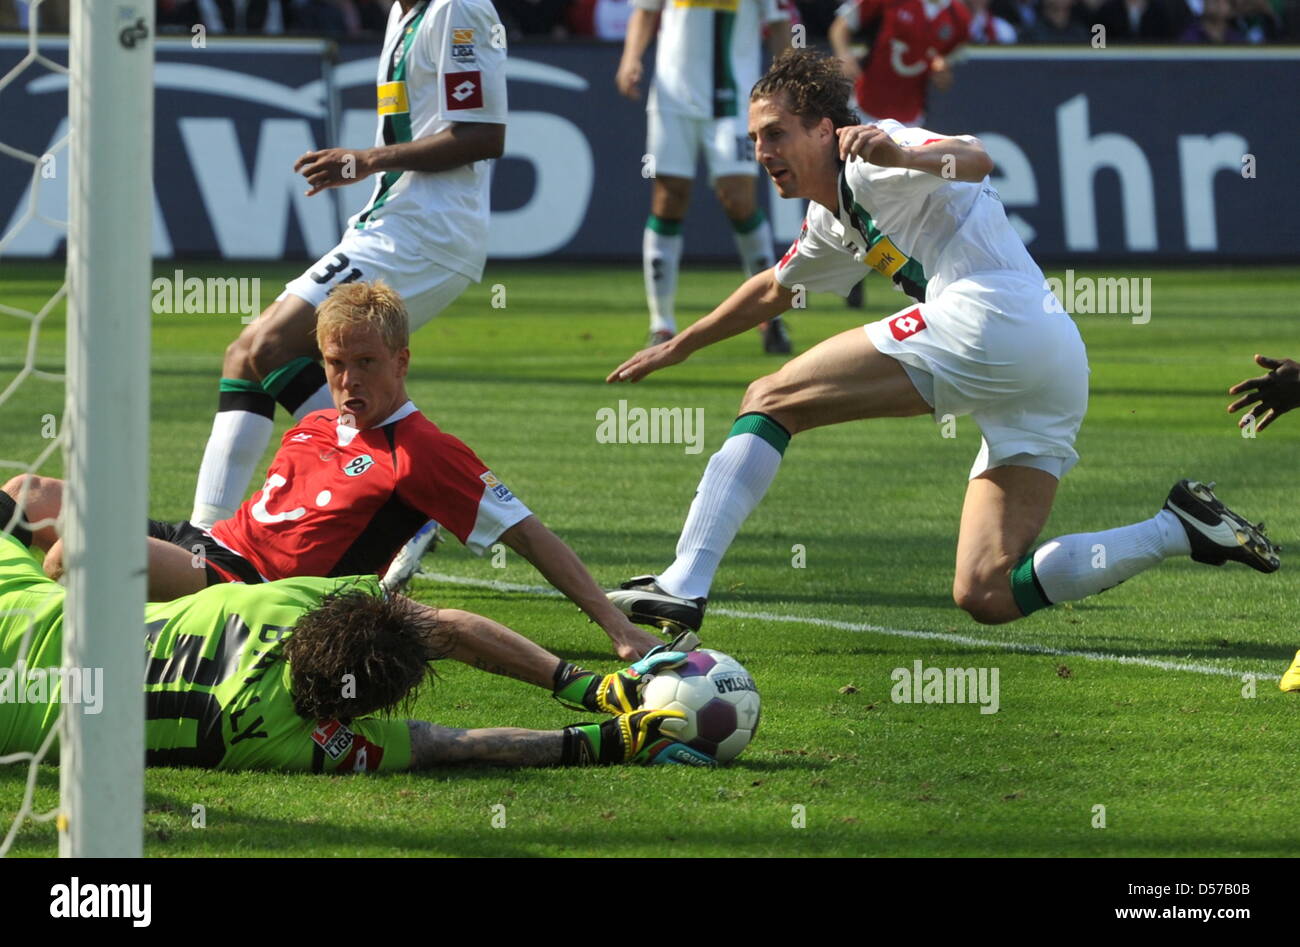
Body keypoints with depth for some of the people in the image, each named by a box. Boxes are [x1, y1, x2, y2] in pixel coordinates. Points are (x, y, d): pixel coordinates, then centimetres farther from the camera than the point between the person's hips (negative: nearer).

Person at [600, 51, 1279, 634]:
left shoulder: (870, 163, 4)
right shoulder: (834, 218, 32)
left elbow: (973, 162, -17)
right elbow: (773, 291, 51)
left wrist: (899, 155, -38)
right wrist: (675, 349, 58)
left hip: (986, 317, -10)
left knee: (770, 400, -4)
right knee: (986, 596, 1)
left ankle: (683, 586, -18)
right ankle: (1180, 530, -4)